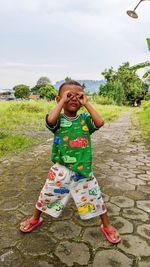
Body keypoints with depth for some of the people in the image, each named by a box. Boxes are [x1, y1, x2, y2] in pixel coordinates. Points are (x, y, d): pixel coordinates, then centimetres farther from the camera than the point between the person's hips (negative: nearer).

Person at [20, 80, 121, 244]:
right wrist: (63, 100, -21)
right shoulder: (58, 119, -8)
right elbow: (50, 120, -32)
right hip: (61, 169, 0)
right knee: (47, 195, 17)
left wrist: (86, 104, -15)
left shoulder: (85, 118, -3)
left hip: (83, 170, 1)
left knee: (95, 198, 13)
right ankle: (35, 219, 46)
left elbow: (100, 123, -22)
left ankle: (107, 226, 37)